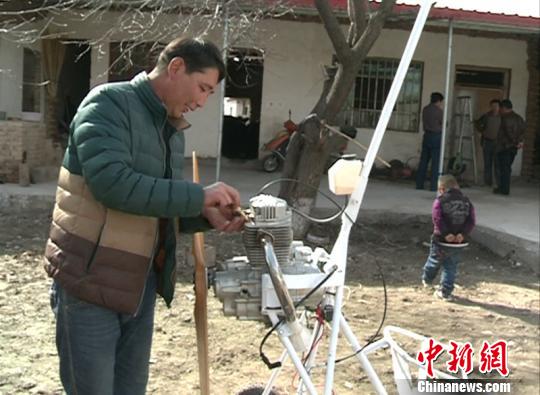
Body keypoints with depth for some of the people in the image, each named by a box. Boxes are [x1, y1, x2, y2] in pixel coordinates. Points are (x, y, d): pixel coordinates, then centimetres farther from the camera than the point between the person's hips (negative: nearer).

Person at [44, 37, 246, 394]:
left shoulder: (173, 130, 13)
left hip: (141, 282, 8)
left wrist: (207, 217, -1)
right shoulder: (109, 103, -11)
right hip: (91, 280, -8)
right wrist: (198, 196, -23)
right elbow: (112, 182, -27)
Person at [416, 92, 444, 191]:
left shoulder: (425, 109, 8)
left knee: (423, 160, 10)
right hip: (436, 136, -6)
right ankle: (433, 186, -4)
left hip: (427, 136, 6)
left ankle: (419, 184, 10)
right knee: (436, 162, -3)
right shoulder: (438, 111, -11)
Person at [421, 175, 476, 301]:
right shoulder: (466, 201, 5)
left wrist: (445, 233, -20)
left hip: (441, 240, -3)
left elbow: (437, 218, -21)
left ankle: (426, 279, 42)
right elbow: (471, 220, -3)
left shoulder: (440, 200, -9)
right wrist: (463, 234, -10)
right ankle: (445, 292, 12)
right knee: (451, 267, 11)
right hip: (458, 242, 3)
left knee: (434, 261, 20)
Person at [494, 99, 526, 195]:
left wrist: (516, 142, -12)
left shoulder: (505, 118, -12)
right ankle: (505, 188, 19)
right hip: (513, 148, 8)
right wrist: (520, 141, -6)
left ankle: (504, 189, -2)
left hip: (504, 147, -8)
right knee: (507, 168, 15)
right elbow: (522, 130, 2)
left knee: (504, 168, -3)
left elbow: (509, 132, -20)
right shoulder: (519, 118, 13)